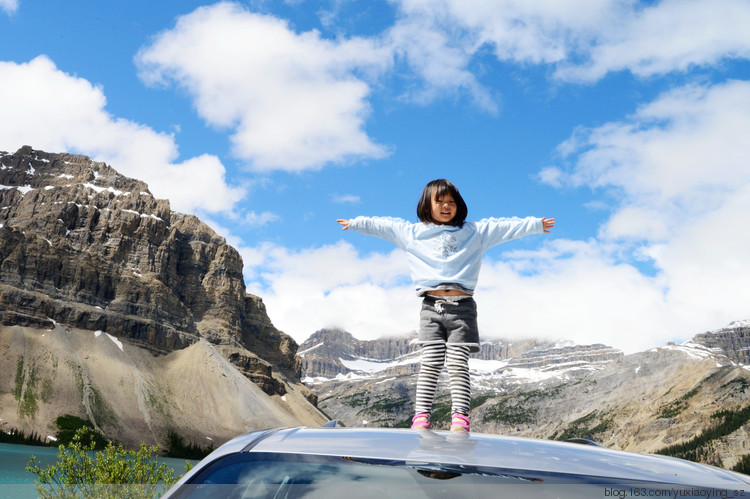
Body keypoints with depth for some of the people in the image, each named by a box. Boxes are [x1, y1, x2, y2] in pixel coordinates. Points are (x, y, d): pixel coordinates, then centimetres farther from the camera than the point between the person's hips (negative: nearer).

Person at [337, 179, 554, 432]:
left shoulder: (475, 231, 16)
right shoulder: (412, 232, 17)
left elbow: (506, 227, 14)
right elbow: (380, 225, 23)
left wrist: (536, 224, 11)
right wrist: (354, 223, 27)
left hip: (462, 308, 0)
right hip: (431, 307, 1)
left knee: (458, 364, -8)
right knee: (430, 363, -7)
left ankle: (460, 417, -12)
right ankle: (421, 415, -7)